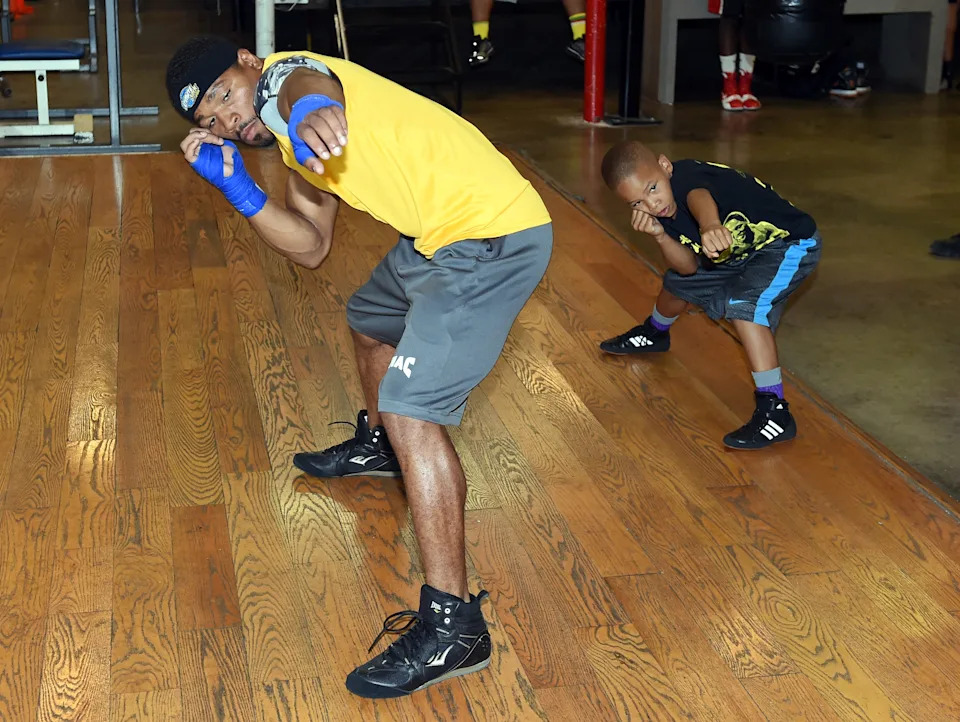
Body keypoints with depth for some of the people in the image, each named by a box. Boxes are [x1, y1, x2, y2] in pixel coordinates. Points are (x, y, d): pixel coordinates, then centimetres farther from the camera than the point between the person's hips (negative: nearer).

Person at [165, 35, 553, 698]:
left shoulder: (283, 77, -10)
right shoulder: (298, 148, 19)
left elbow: (311, 86, -37)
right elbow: (312, 247, 16)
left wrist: (312, 110, -62)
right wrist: (238, 188, 5)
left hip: (489, 238, -11)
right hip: (444, 234, 11)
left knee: (413, 413, -18)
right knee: (372, 319, 34)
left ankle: (453, 624, -15)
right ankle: (376, 446, 62)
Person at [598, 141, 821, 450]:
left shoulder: (685, 176, -33)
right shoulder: (662, 211, -8)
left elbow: (699, 198, -58)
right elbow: (689, 267, -7)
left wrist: (710, 226, -81)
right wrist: (660, 236, -24)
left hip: (790, 244, -9)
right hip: (741, 252, 9)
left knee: (742, 304, -32)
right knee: (679, 282, 22)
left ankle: (775, 411, -30)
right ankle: (654, 334, 57)